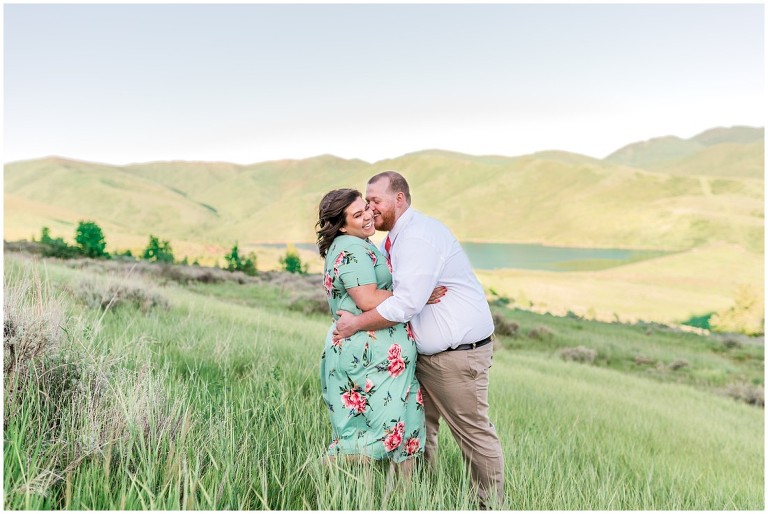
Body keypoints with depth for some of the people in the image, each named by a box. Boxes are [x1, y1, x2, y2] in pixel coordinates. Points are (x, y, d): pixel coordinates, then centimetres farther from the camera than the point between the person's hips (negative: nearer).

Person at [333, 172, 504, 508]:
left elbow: (406, 303, -27)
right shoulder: (393, 241, 12)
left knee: (474, 433, 3)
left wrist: (357, 323, -16)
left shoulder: (419, 236, -19)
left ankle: (492, 505, 19)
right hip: (424, 353, 10)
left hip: (458, 354, -10)